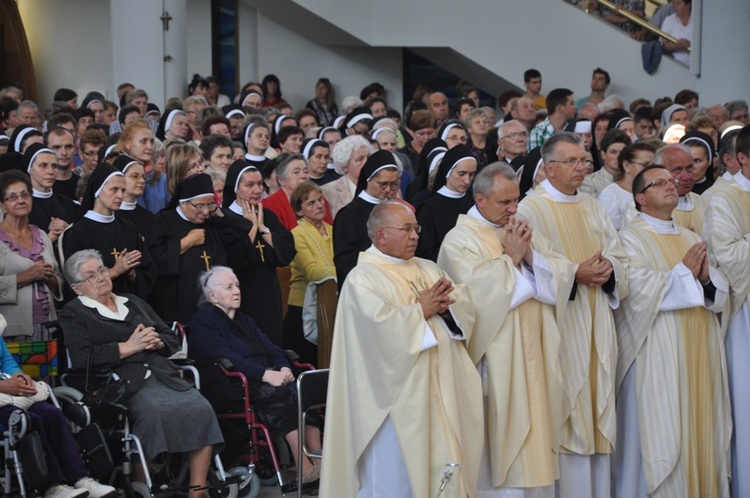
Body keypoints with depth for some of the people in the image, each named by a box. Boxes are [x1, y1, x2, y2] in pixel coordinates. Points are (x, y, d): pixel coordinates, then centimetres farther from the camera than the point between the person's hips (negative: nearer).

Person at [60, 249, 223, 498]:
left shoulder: (133, 303, 29)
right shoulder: (73, 314, 11)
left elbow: (172, 339, 27)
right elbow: (83, 358, -6)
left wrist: (156, 342, 4)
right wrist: (128, 347, -6)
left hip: (163, 374, 6)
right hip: (125, 382, -5)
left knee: (201, 409, -23)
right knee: (156, 412, -37)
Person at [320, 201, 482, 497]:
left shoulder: (428, 270, 15)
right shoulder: (362, 278, -7)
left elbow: (466, 305, 7)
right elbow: (381, 325, -21)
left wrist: (445, 305, -14)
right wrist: (421, 310, -11)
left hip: (440, 390, 7)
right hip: (395, 392, -7)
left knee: (441, 463, 8)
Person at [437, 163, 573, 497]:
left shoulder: (522, 231, 14)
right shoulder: (460, 239, -5)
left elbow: (563, 272, 6)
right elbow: (476, 287, -19)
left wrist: (530, 255, -10)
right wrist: (510, 256, -12)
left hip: (535, 354, 6)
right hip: (494, 356, -6)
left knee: (535, 426, 7)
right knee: (500, 443, -3)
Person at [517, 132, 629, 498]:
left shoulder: (593, 208, 15)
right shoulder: (530, 210, -5)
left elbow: (620, 260, 13)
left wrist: (609, 270, -9)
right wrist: (576, 275, -19)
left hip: (598, 329, 6)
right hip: (561, 328, -6)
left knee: (598, 412, 8)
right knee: (567, 417, -4)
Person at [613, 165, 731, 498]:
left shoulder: (691, 239, 18)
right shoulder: (630, 238, -3)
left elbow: (721, 292, 14)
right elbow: (638, 289, -18)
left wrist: (706, 277, -8)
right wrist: (684, 272, -10)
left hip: (700, 354, 6)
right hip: (658, 357, -6)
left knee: (701, 427, 7)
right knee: (661, 432, -6)